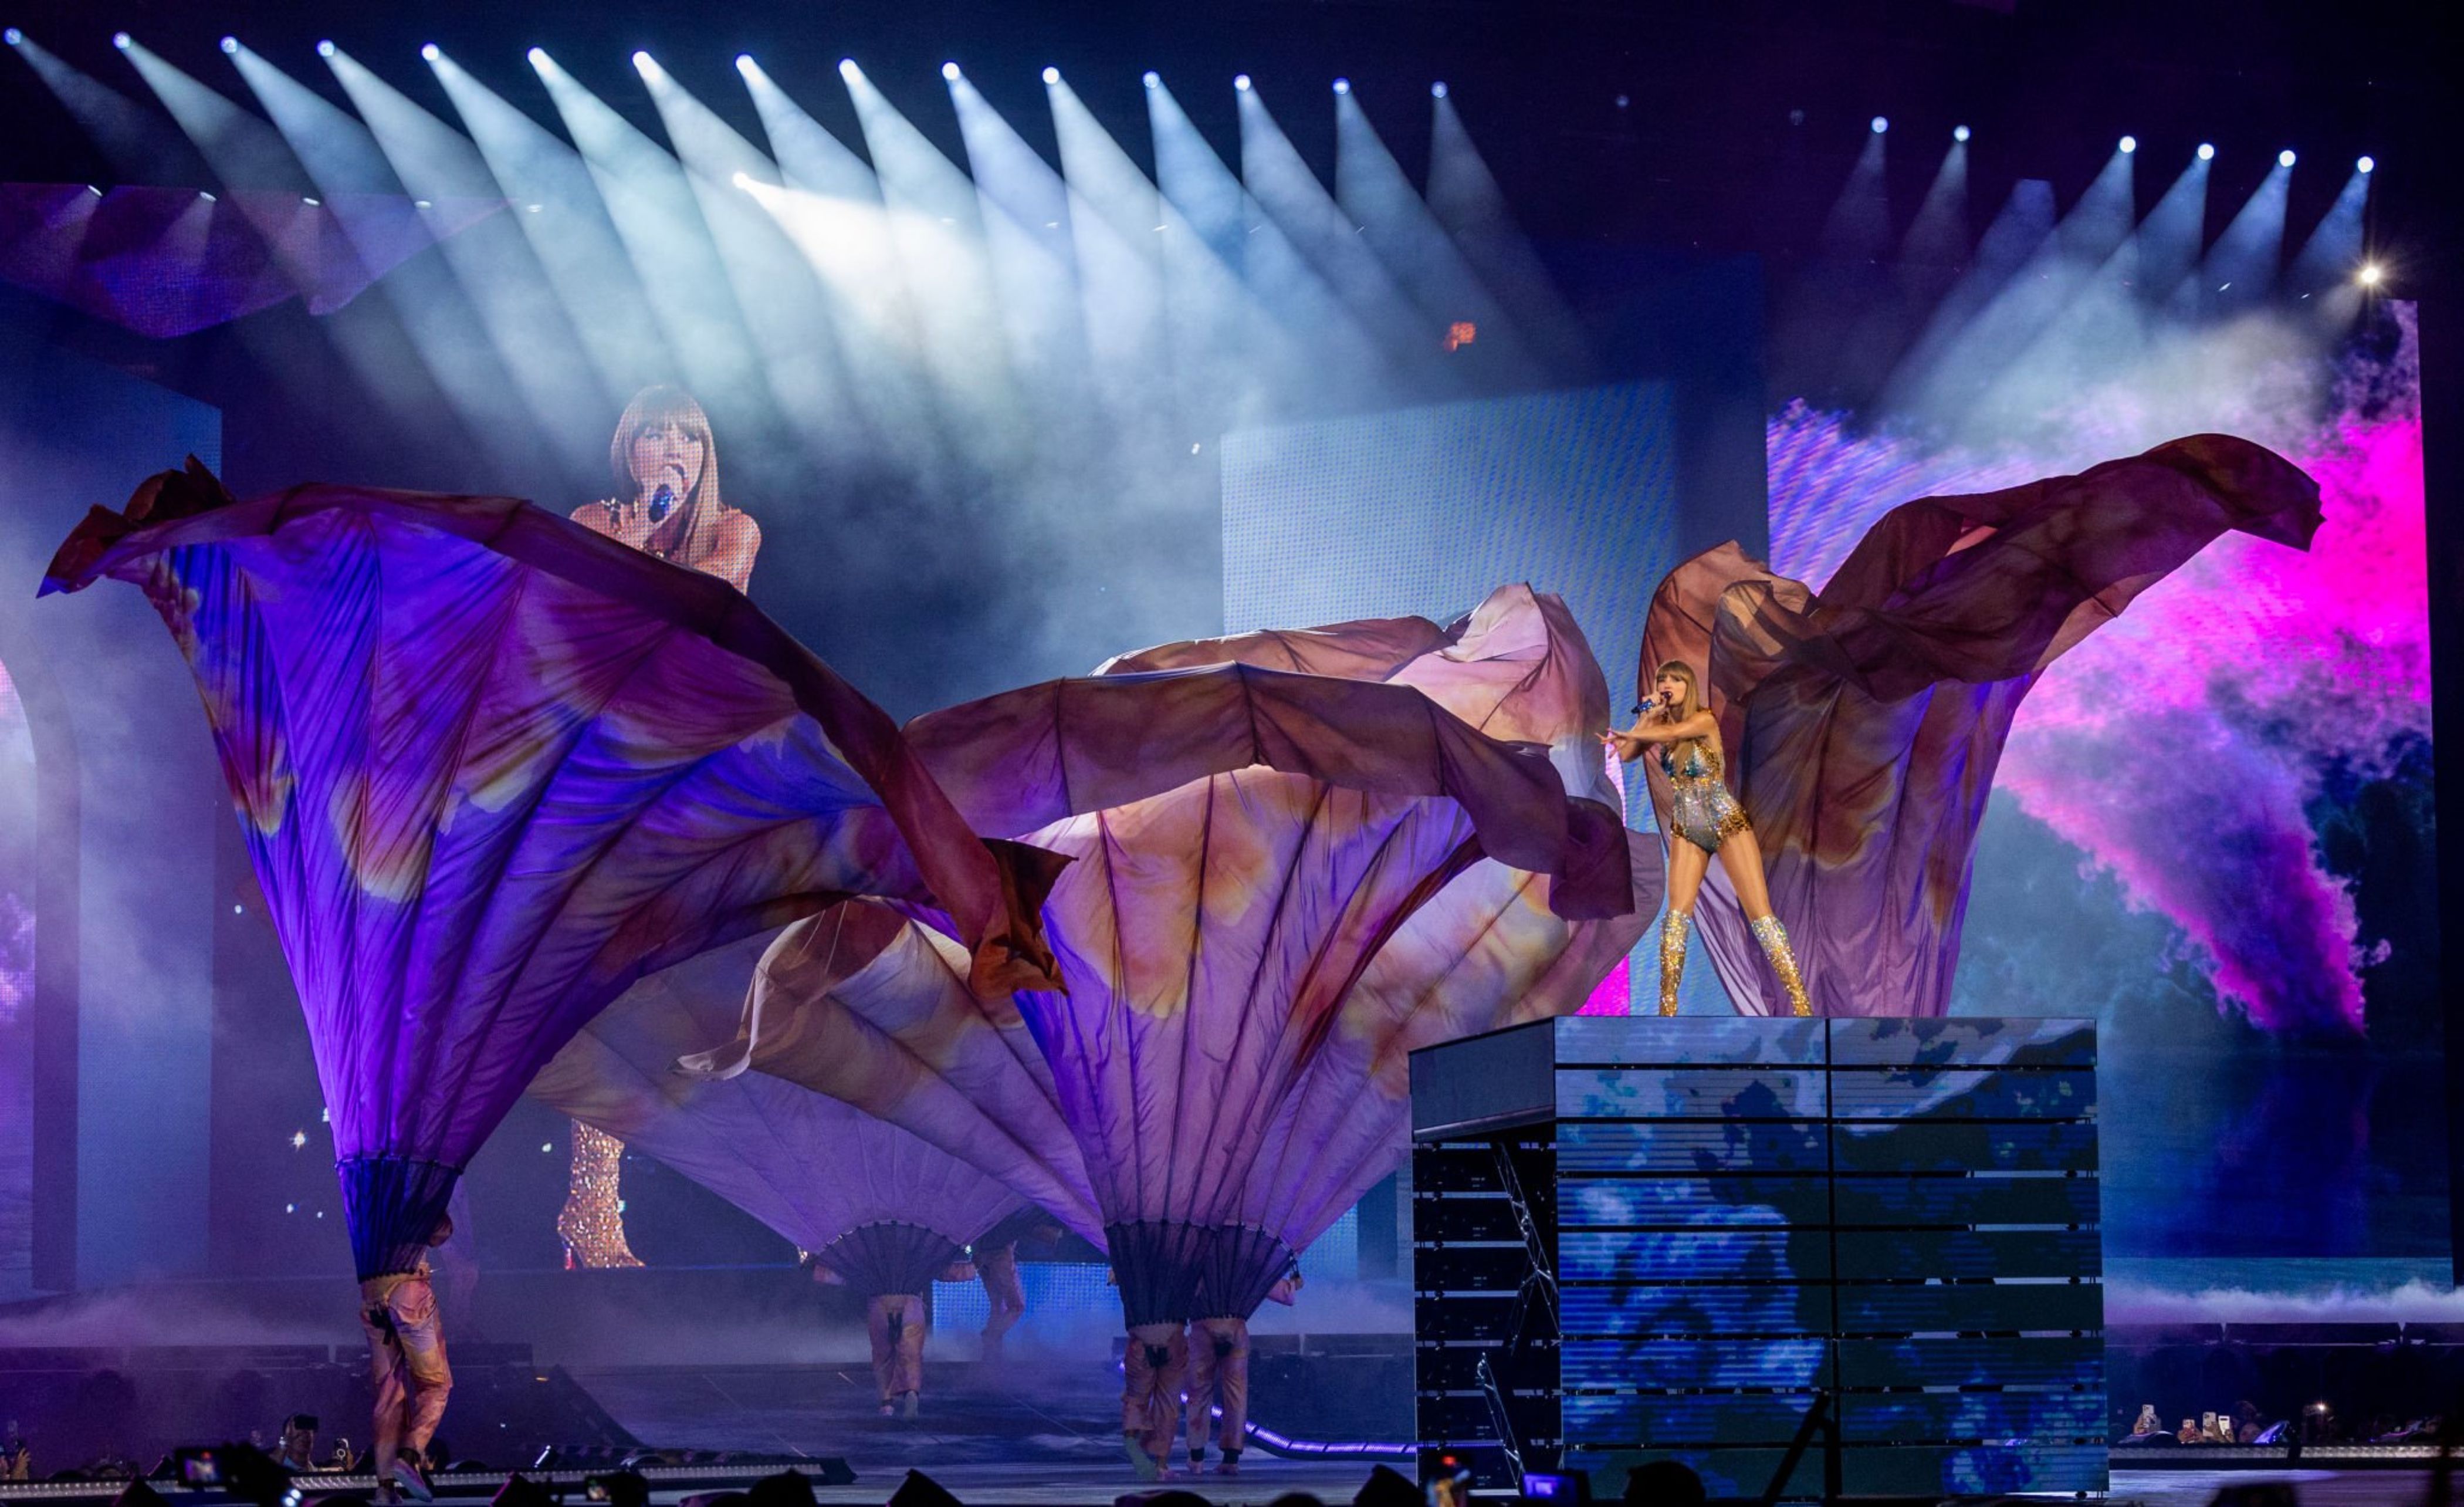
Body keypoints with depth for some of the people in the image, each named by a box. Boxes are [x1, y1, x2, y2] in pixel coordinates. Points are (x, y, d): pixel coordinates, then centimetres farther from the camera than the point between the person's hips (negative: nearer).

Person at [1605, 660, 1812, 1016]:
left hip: (1728, 825, -5)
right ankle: (1667, 1006, -1)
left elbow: (1672, 733, -28)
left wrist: (1626, 734, -21)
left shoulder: (1704, 721, -12)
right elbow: (1626, 754, 0)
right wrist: (1646, 715, -6)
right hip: (1686, 830, 5)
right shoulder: (1658, 724, 7)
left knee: (1760, 913, -10)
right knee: (1677, 912, -5)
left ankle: (1801, 1001, -11)